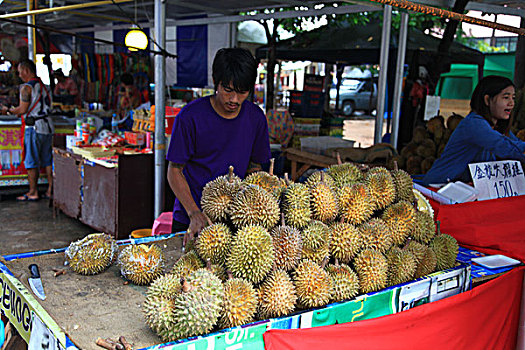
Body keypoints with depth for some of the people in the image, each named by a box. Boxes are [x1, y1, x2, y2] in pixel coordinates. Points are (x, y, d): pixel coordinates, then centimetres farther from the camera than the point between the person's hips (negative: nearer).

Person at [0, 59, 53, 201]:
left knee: (31, 162, 1)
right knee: (47, 160, 11)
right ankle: (50, 190, 13)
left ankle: (33, 192, 5)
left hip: (34, 127, -7)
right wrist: (19, 111, 22)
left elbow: (22, 110, -12)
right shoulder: (43, 86, 14)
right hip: (48, 126, 7)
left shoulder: (26, 87, -10)